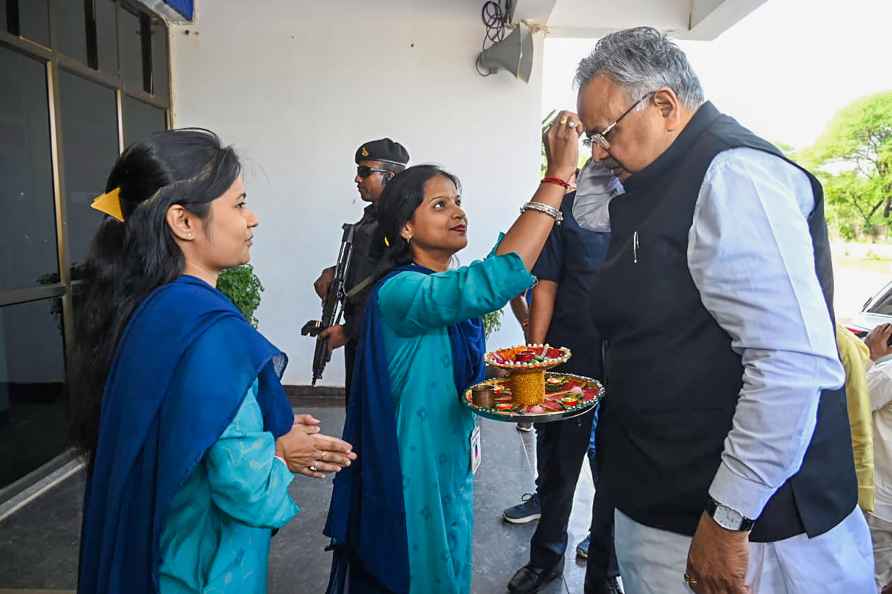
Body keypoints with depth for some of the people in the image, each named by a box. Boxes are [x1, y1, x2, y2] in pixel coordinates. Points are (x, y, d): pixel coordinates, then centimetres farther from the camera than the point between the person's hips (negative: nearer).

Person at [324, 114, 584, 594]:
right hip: (415, 471, -8)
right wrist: (558, 175, -38)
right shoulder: (398, 291, -24)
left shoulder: (453, 284, 4)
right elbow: (491, 283, -41)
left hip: (454, 460, 8)